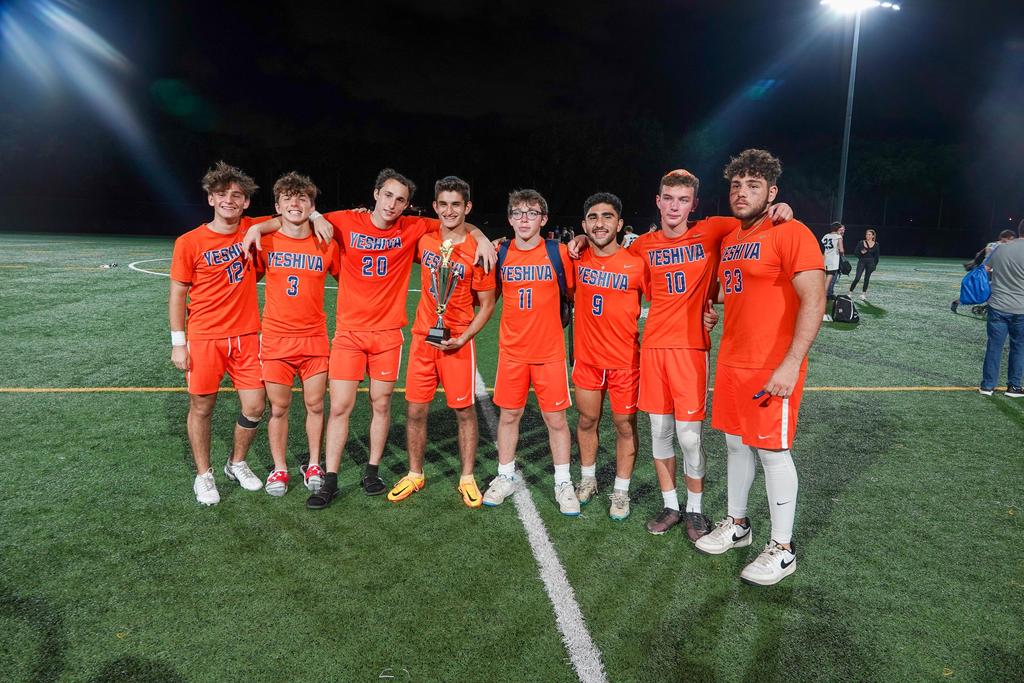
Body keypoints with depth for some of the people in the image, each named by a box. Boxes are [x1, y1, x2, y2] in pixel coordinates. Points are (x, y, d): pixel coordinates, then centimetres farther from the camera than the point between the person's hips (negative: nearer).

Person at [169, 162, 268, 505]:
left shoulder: (251, 229, 2)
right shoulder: (189, 242, -5)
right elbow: (177, 294, -1)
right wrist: (178, 343, -4)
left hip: (246, 336, 3)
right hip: (204, 339, -2)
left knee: (255, 406, 4)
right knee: (202, 408, 7)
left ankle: (236, 464, 28)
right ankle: (203, 474, 25)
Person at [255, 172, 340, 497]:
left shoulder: (327, 245, -2)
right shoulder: (265, 242, -2)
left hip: (315, 339, 1)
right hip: (276, 339, 0)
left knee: (315, 405, 7)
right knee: (278, 407, 6)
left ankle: (313, 466, 25)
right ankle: (279, 469, 22)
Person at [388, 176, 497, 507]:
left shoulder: (478, 252, -9)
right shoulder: (424, 241, 2)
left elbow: (487, 304, -4)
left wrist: (462, 338, -15)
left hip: (458, 342, -3)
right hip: (423, 337, 4)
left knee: (465, 411, 5)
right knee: (415, 411, 7)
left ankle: (467, 479, 20)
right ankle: (415, 475, 25)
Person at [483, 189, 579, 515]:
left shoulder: (559, 252, -4)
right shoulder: (500, 254, 2)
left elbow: (573, 292, 6)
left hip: (550, 351, -2)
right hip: (511, 351, 2)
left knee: (556, 418, 4)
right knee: (508, 415, 11)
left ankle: (563, 483, 20)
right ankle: (505, 477, 28)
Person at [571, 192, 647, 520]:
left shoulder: (636, 264, -13)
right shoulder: (577, 258, -3)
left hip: (625, 360, -3)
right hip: (587, 357, 3)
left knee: (625, 425, 7)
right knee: (587, 420, 16)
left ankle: (621, 492, 23)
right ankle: (587, 480, 35)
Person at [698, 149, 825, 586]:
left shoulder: (790, 234, -12)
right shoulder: (728, 240, 13)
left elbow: (814, 299, -19)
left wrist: (791, 364, -25)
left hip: (774, 369, -8)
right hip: (731, 362, 8)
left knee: (772, 451, 1)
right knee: (736, 444, 16)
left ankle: (782, 549, 17)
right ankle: (736, 525, 33)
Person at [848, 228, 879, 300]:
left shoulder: (875, 245, 2)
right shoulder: (861, 243, 0)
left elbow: (876, 256, 7)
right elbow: (856, 252, 4)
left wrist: (875, 265, 4)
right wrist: (861, 253, -16)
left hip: (870, 263, 1)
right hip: (862, 262, -1)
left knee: (867, 279, 6)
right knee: (857, 278, -8)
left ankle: (863, 293, 14)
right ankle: (850, 292, 0)